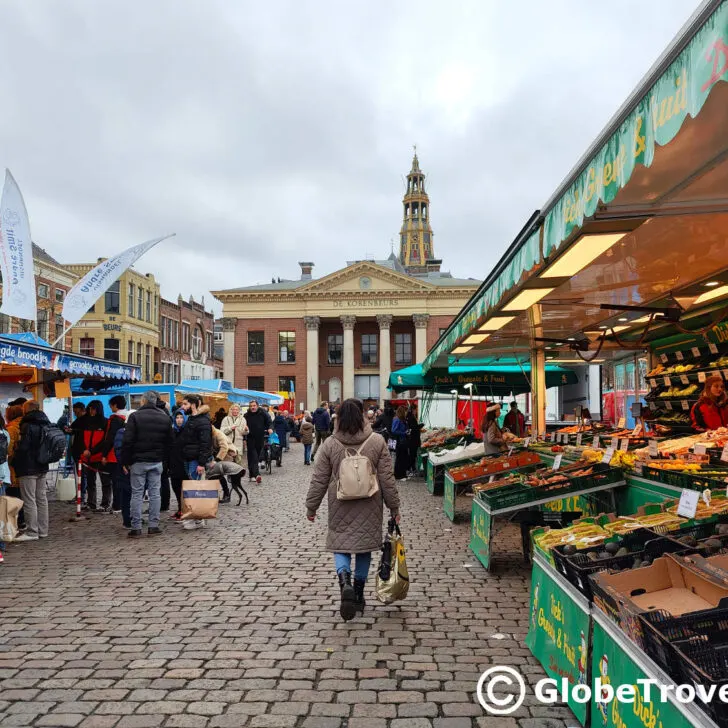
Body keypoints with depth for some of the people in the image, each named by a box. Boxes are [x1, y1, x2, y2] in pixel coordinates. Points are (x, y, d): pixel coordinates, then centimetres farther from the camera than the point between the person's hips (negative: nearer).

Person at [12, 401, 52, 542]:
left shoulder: (28, 426, -16)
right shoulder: (46, 425, 10)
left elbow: (22, 447, -18)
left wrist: (14, 461, -3)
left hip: (28, 468, -8)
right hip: (42, 467, 8)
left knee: (29, 501, -2)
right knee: (42, 499, 12)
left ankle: (32, 532, 1)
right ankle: (42, 530, 18)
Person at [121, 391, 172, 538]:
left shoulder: (135, 416, -7)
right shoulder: (165, 418, 7)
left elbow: (127, 441, -10)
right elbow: (169, 442, 10)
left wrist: (125, 461, -3)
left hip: (138, 461, -3)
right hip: (157, 462, 3)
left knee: (137, 494, 2)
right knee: (155, 493, 6)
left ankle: (136, 527, 3)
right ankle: (154, 526, 6)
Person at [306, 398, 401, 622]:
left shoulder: (330, 444, -6)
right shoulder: (377, 442, -6)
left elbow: (319, 480, -1)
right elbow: (387, 478, -3)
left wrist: (311, 507, 10)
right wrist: (394, 507, 7)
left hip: (340, 507, -1)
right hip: (369, 508, 1)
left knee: (341, 545, 10)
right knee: (364, 548, 14)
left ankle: (345, 582, -17)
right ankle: (358, 595, 23)